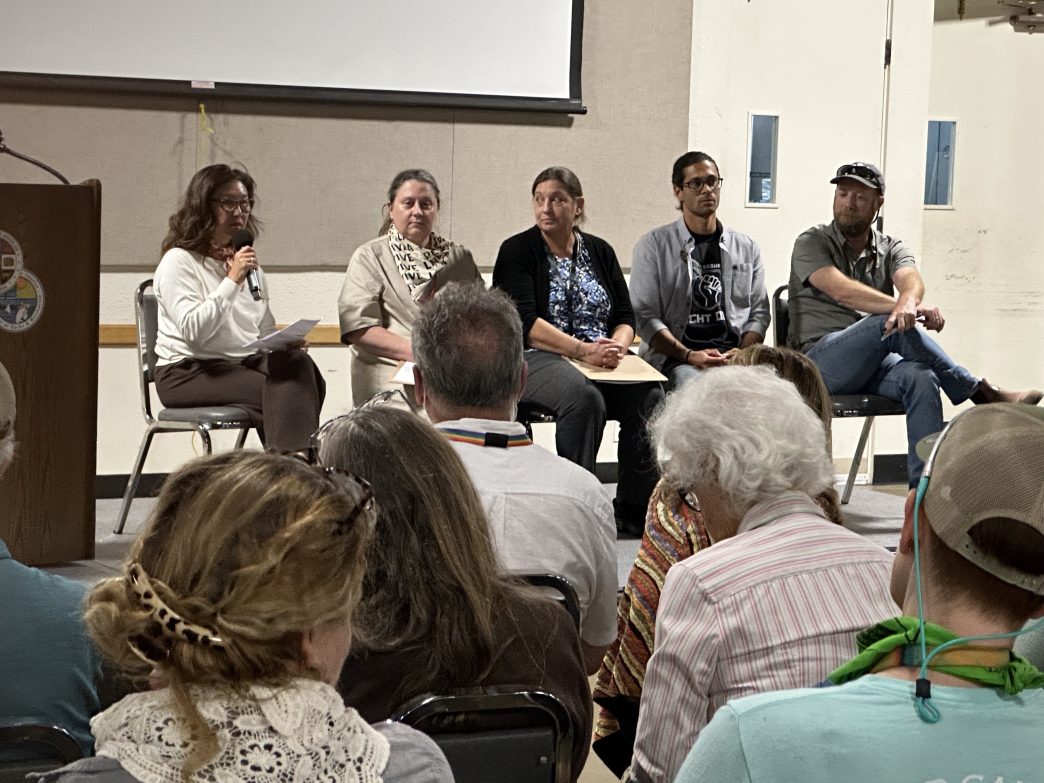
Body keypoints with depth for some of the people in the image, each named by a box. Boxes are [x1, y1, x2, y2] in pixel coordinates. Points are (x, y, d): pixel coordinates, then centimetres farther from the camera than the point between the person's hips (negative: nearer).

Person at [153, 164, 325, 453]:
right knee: (281, 391, -31)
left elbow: (266, 329, 26)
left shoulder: (246, 259, 21)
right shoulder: (178, 261, -4)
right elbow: (193, 331, -19)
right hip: (189, 371, -7)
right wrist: (232, 280, -20)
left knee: (299, 364, -27)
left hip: (246, 362, 7)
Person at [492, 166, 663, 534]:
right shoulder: (518, 251, 3)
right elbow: (525, 323, -10)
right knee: (584, 397, -36)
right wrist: (583, 350, -21)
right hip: (536, 361, -4)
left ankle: (634, 510, -15)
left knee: (651, 397, -24)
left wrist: (617, 346, -12)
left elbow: (626, 317, 12)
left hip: (602, 359, 4)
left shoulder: (600, 252, 17)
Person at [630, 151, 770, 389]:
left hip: (734, 358, 3)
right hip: (673, 359, -3)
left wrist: (743, 352, -6)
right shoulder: (653, 245, 9)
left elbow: (759, 312, 16)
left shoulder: (747, 248, 20)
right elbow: (645, 316, 2)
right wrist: (689, 355, -13)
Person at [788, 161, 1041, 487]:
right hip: (820, 359, -4)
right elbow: (841, 291, -17)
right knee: (895, 325, -31)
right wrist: (899, 308, -32)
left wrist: (908, 302, -37)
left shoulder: (891, 248, 15)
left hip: (874, 363, 4)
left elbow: (911, 280, -10)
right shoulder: (812, 243, 4)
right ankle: (985, 394, -22)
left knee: (921, 379, -31)